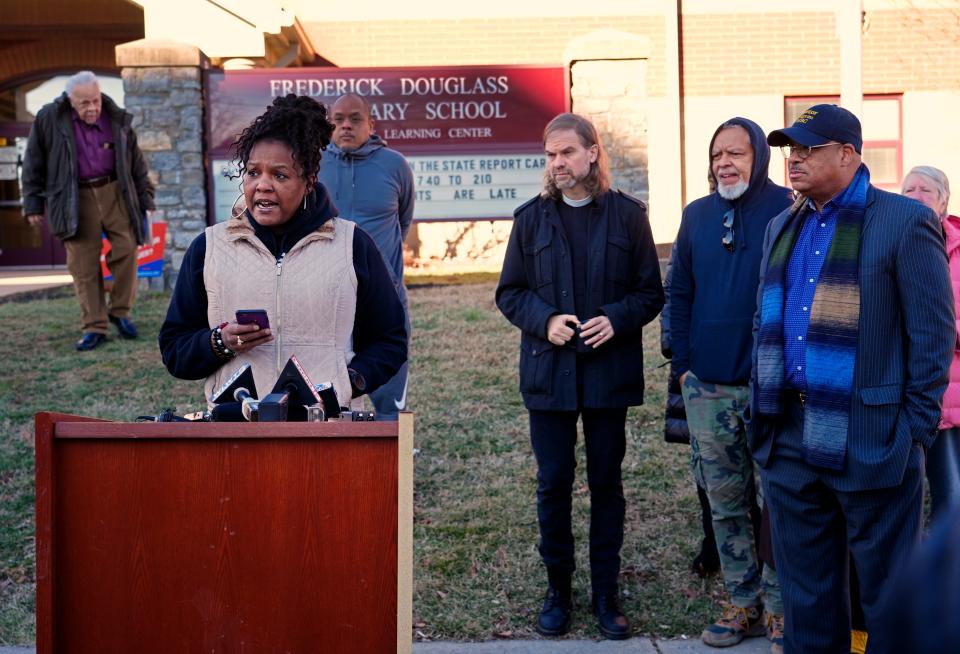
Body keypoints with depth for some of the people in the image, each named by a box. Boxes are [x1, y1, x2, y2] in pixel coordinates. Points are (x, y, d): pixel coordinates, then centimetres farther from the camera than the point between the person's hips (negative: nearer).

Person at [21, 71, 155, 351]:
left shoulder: (116, 119, 4)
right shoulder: (48, 119, -1)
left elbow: (136, 161, 12)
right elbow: (34, 163, 6)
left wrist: (144, 198, 12)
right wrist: (33, 204, 5)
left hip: (115, 191, 1)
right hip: (76, 198, -1)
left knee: (126, 248, -6)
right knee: (83, 264, -2)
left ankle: (120, 311, 14)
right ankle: (94, 327, 5)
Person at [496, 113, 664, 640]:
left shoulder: (628, 215, 1)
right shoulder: (531, 217, 4)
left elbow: (651, 291, 3)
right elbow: (509, 292, 6)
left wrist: (617, 319, -16)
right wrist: (544, 320, -13)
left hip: (609, 371, 0)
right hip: (549, 371, 1)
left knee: (606, 482, 9)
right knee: (553, 482, 6)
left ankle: (605, 592, 22)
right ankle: (558, 589, 23)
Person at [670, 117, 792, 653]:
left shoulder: (789, 211, -5)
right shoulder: (697, 215, 8)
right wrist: (683, 364, 6)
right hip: (708, 388, 4)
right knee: (725, 503, 11)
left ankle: (780, 608, 18)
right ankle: (745, 603, 25)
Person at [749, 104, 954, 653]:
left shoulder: (905, 221, -7)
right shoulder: (783, 227, 14)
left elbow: (934, 334, -9)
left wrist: (917, 428, -11)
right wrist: (763, 409, 13)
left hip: (870, 441, -6)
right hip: (789, 438, 6)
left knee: (889, 592, 7)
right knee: (805, 590, 16)